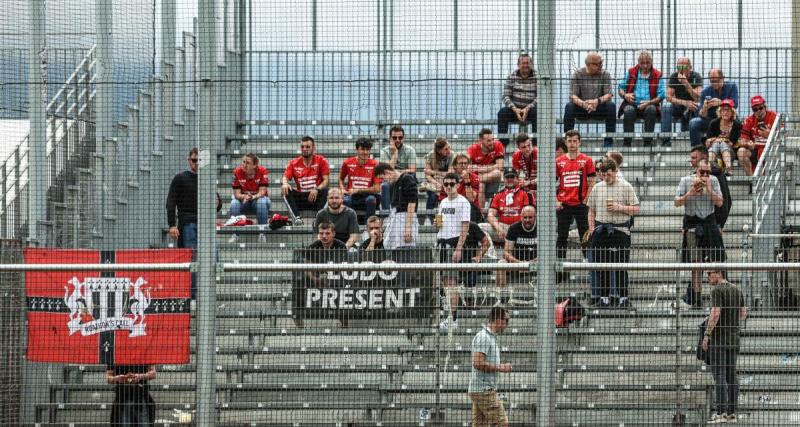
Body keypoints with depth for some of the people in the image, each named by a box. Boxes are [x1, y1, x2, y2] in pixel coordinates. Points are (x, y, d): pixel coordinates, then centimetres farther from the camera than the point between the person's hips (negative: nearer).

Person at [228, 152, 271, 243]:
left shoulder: (263, 171, -18)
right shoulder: (237, 172, -15)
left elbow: (262, 192, -21)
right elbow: (237, 194, -15)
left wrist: (253, 197, -42)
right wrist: (244, 196, -39)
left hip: (257, 198, -1)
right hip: (242, 198, 1)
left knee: (262, 203, -36)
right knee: (234, 204, -32)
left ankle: (262, 234, -26)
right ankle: (234, 234, -21)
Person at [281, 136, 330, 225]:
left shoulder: (321, 161, 2)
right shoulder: (294, 163, 9)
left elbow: (326, 181, -6)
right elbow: (285, 178, 0)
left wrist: (317, 189, -26)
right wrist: (284, 184, -26)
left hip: (316, 197, -2)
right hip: (300, 197, 2)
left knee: (325, 191, -32)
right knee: (286, 191, -24)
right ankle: (297, 218, -38)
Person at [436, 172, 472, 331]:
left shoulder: (463, 202, -7)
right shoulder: (443, 202, 17)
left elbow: (465, 227, -12)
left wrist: (459, 248, -20)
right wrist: (437, 222, 3)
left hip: (454, 242, -8)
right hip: (442, 241, 8)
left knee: (451, 281, -11)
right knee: (444, 281, 5)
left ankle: (454, 319, -11)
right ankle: (451, 316, 10)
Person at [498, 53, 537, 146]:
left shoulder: (537, 77, -1)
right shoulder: (511, 77, 5)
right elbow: (506, 96, -1)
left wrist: (528, 108, -23)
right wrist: (515, 109, -18)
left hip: (530, 109, -2)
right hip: (515, 109, 2)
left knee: (537, 113, -34)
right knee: (502, 113, -27)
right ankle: (502, 143, -27)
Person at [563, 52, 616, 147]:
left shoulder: (605, 75, 1)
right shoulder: (577, 74, -1)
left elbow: (609, 95, -9)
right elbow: (573, 95, -10)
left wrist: (597, 101, -32)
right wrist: (583, 103, -32)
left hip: (599, 108, 0)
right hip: (581, 110, 0)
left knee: (611, 106, -29)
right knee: (569, 106, -30)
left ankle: (608, 141, -23)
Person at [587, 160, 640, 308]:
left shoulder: (625, 186, 1)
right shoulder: (597, 188, 11)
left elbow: (636, 209, 0)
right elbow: (591, 211, 17)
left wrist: (620, 208, -13)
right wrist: (591, 228, 6)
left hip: (620, 229, -3)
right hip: (601, 228, 3)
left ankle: (623, 296, 4)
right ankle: (604, 296, 10)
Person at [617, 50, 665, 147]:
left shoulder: (657, 75, 6)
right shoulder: (631, 72, 12)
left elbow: (661, 95, 0)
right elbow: (620, 88, 16)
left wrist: (648, 103, -16)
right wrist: (625, 95, -8)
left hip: (649, 105, -1)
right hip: (632, 104, 1)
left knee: (651, 109, -36)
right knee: (629, 110, -34)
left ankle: (648, 142, -30)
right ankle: (627, 142, -32)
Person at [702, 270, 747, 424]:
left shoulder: (717, 290, -12)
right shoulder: (736, 290, 13)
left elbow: (715, 313, -19)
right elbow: (744, 312, 17)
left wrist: (706, 335, -15)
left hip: (718, 338, -8)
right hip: (734, 339, 8)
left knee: (719, 374, -9)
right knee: (731, 374, 8)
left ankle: (721, 412, -14)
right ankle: (732, 413, 7)